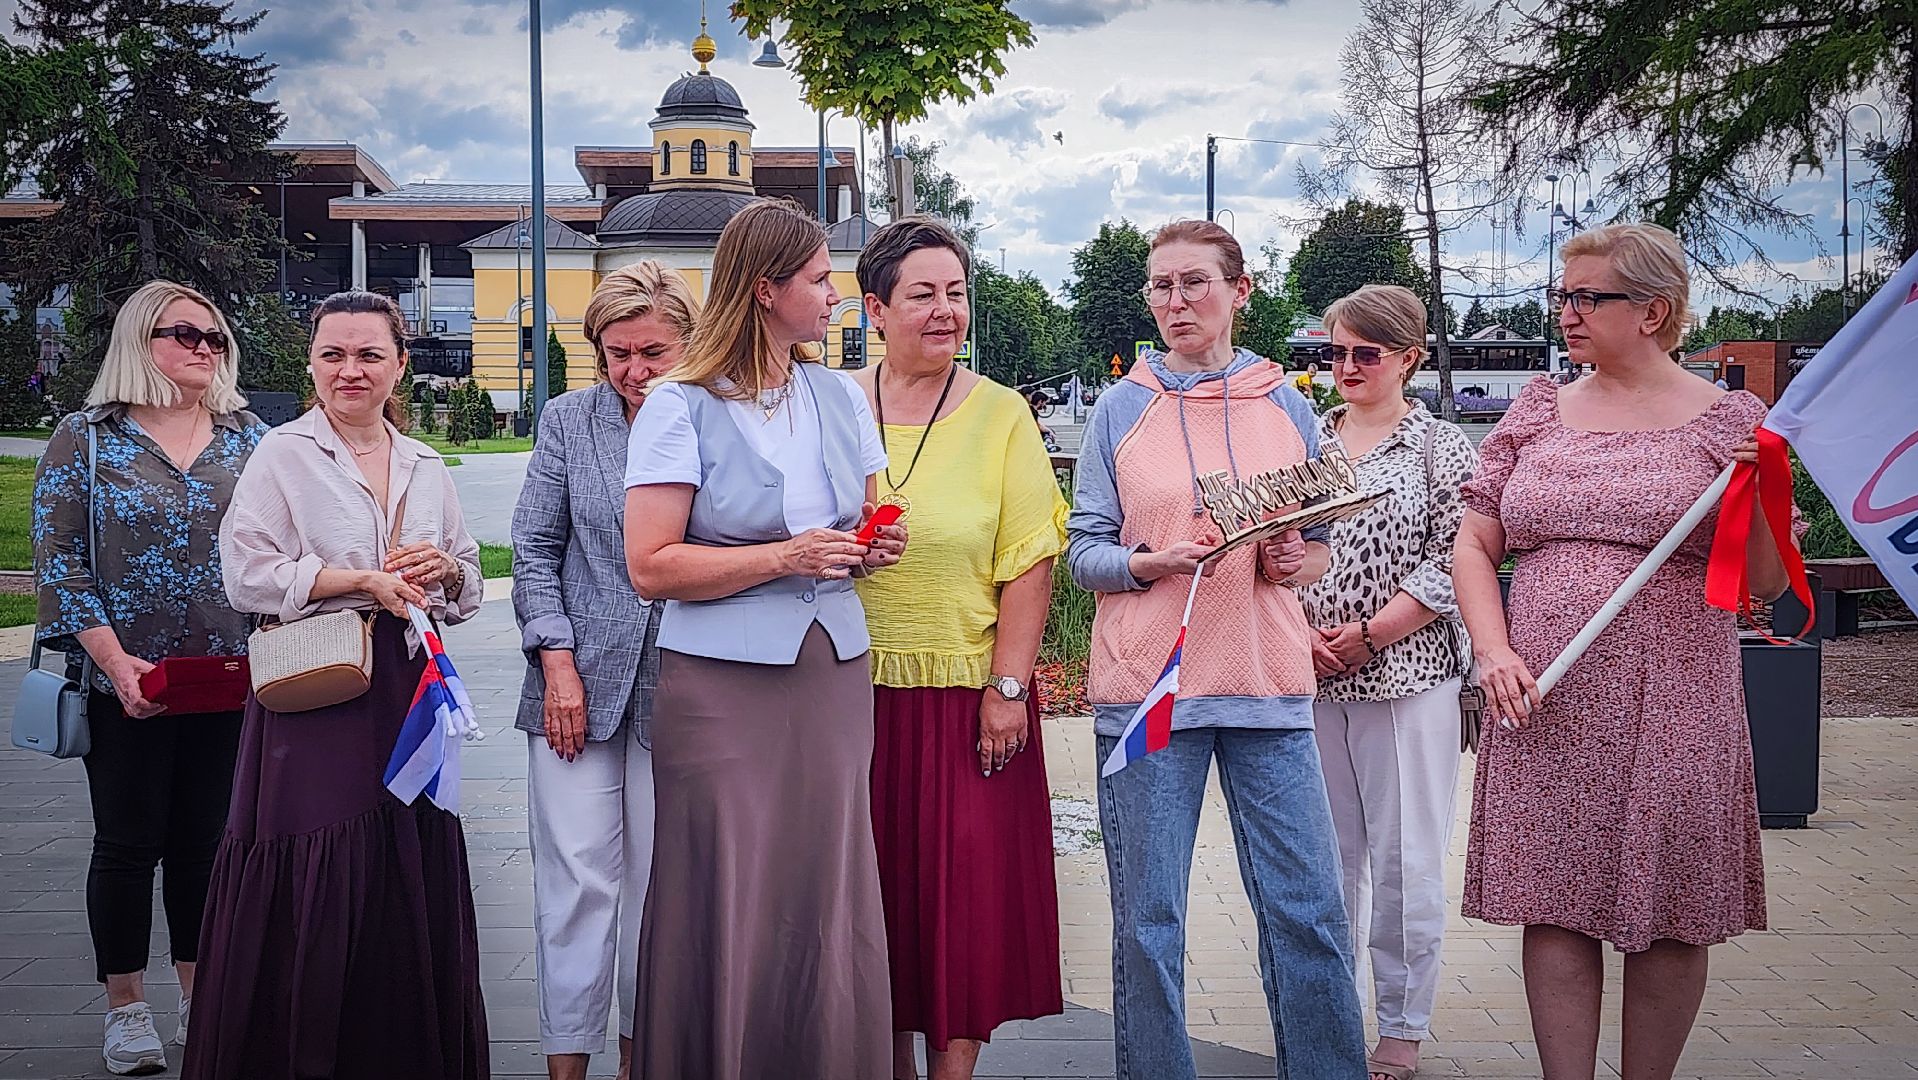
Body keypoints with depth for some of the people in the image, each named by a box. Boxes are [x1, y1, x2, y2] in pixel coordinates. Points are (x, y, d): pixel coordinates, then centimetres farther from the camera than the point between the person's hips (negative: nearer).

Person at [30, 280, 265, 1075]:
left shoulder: (248, 438, 7)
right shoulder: (86, 438, -1)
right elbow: (59, 558, -5)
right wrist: (114, 660, -14)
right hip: (125, 687, -2)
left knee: (206, 839, 11)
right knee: (128, 843, 5)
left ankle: (200, 992, 24)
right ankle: (127, 1008, 18)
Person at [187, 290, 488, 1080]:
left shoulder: (426, 467, 14)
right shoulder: (282, 454, 0)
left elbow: (467, 586, 20)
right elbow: (248, 573, -9)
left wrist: (443, 568, -3)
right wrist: (363, 580, -14)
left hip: (407, 689, 5)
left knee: (413, 878, 6)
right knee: (315, 893, -4)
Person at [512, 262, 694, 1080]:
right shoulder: (569, 421, 5)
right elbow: (534, 550, 4)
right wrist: (557, 660, -3)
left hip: (676, 690, 0)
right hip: (580, 680, 0)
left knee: (659, 879, 9)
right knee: (577, 877, 0)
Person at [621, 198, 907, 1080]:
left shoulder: (839, 396, 14)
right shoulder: (683, 406, -4)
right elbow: (651, 567, -11)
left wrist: (875, 546, 3)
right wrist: (785, 557, -17)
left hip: (833, 675, 5)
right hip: (725, 685, -5)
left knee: (831, 905, 3)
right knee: (728, 909, -2)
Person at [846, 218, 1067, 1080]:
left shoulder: (1000, 415, 0)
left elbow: (1029, 563, -4)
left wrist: (1008, 688, -9)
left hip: (964, 693, -2)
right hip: (856, 690, 2)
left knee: (968, 886, 0)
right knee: (877, 885, 9)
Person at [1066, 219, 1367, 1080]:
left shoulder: (1288, 408, 10)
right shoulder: (1119, 409, 6)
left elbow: (1320, 545, 16)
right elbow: (1083, 551, 4)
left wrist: (1294, 562, -6)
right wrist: (1153, 563, -15)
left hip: (1268, 684, 1)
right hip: (1147, 683, -1)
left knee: (1308, 909, 0)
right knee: (1147, 919, 2)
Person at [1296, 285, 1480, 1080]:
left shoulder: (1440, 447, -1)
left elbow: (1455, 561, -7)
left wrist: (1368, 636, -13)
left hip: (1407, 677, -3)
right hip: (1314, 680, 4)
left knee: (1405, 855, 2)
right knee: (1327, 848, 10)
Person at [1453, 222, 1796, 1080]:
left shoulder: (1727, 419, 3)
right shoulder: (1538, 409, 10)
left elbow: (1765, 583, 3)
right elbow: (1475, 542, 10)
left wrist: (1756, 499, -15)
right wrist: (1494, 652, -4)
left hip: (1670, 709, -2)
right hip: (1541, 704, 2)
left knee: (1669, 913, 5)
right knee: (1554, 909, 2)